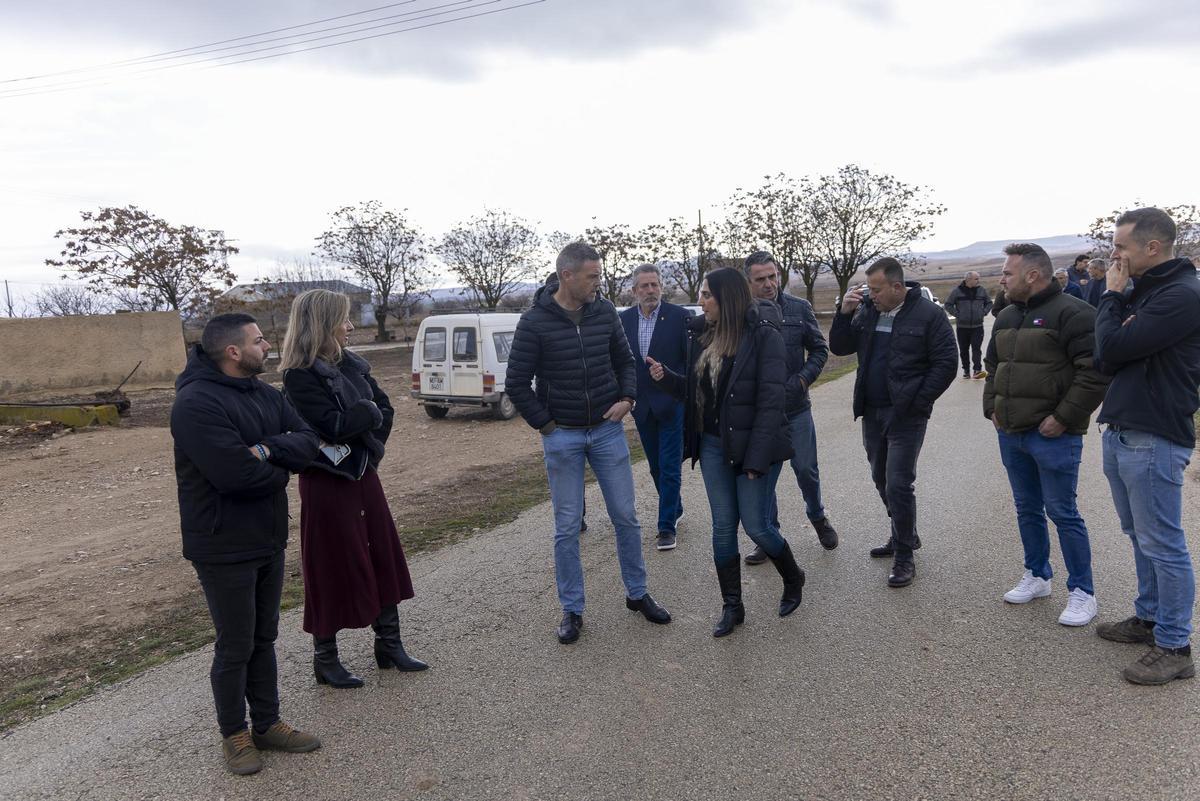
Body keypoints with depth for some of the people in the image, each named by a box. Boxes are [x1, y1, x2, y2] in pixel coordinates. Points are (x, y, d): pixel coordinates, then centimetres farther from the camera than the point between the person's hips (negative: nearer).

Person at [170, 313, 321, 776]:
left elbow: (308, 442, -3)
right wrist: (280, 470, -10)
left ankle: (268, 724, 32)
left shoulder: (266, 394, 6)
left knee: (264, 638, 18)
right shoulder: (196, 402, -21)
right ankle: (234, 734, 26)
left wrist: (269, 450, -22)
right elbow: (236, 473, -29)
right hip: (225, 548, -8)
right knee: (235, 647, 7)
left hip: (269, 541, 8)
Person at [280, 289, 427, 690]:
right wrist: (368, 411, -9)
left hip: (363, 474, 7)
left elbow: (385, 409, 7)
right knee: (332, 570, 3)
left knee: (383, 557, 12)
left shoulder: (351, 365, 7)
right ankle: (325, 660, 21)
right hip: (326, 482, -7)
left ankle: (389, 646, 26)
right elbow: (333, 425, -23)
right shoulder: (300, 375, -15)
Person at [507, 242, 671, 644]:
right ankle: (572, 611, 19)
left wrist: (627, 398, -4)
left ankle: (637, 593, 28)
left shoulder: (605, 312, -1)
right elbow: (517, 383, -7)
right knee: (567, 528, 5)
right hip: (561, 437, -3)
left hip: (608, 430, 3)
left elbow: (625, 360, 11)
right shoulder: (535, 321, -11)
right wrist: (545, 424, -7)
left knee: (626, 516, 9)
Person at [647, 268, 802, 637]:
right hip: (713, 444, 6)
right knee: (723, 527, 9)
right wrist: (667, 377, -5)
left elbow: (771, 402, -17)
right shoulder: (703, 336, 6)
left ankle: (793, 579, 31)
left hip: (752, 445, -6)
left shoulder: (763, 336, -13)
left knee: (756, 526, 1)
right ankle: (732, 606, 22)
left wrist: (757, 459, -20)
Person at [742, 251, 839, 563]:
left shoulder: (799, 308, -1)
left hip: (796, 407, 1)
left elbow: (819, 349, 5)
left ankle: (818, 517, 38)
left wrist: (803, 380, -9)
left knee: (806, 469, 10)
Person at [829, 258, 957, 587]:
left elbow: (946, 362, -10)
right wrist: (844, 313, -7)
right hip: (872, 412, 6)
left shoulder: (928, 314, -10)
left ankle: (904, 554, 8)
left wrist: (918, 402, -13)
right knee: (882, 479, 17)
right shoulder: (866, 310, 6)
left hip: (906, 415, -6)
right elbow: (840, 348, 8)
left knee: (898, 485, -7)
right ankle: (904, 536, 36)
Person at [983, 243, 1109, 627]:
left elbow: (1096, 371, -18)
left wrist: (1064, 417, -18)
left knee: (1062, 513, 0)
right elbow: (993, 367, 23)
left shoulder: (1072, 313, -13)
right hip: (1011, 434, 8)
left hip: (1053, 437, -8)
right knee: (1027, 509, 17)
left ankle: (1082, 592, 13)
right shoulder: (1007, 317, 12)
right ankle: (1037, 577, 31)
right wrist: (992, 408, 12)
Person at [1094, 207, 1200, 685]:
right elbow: (1106, 358, 8)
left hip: (1154, 440, -10)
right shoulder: (1143, 291, 13)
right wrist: (1118, 299, -5)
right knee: (1141, 537, 19)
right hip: (1120, 433, 10)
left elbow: (1112, 348, -21)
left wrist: (1112, 296, -6)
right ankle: (1149, 618, 34)